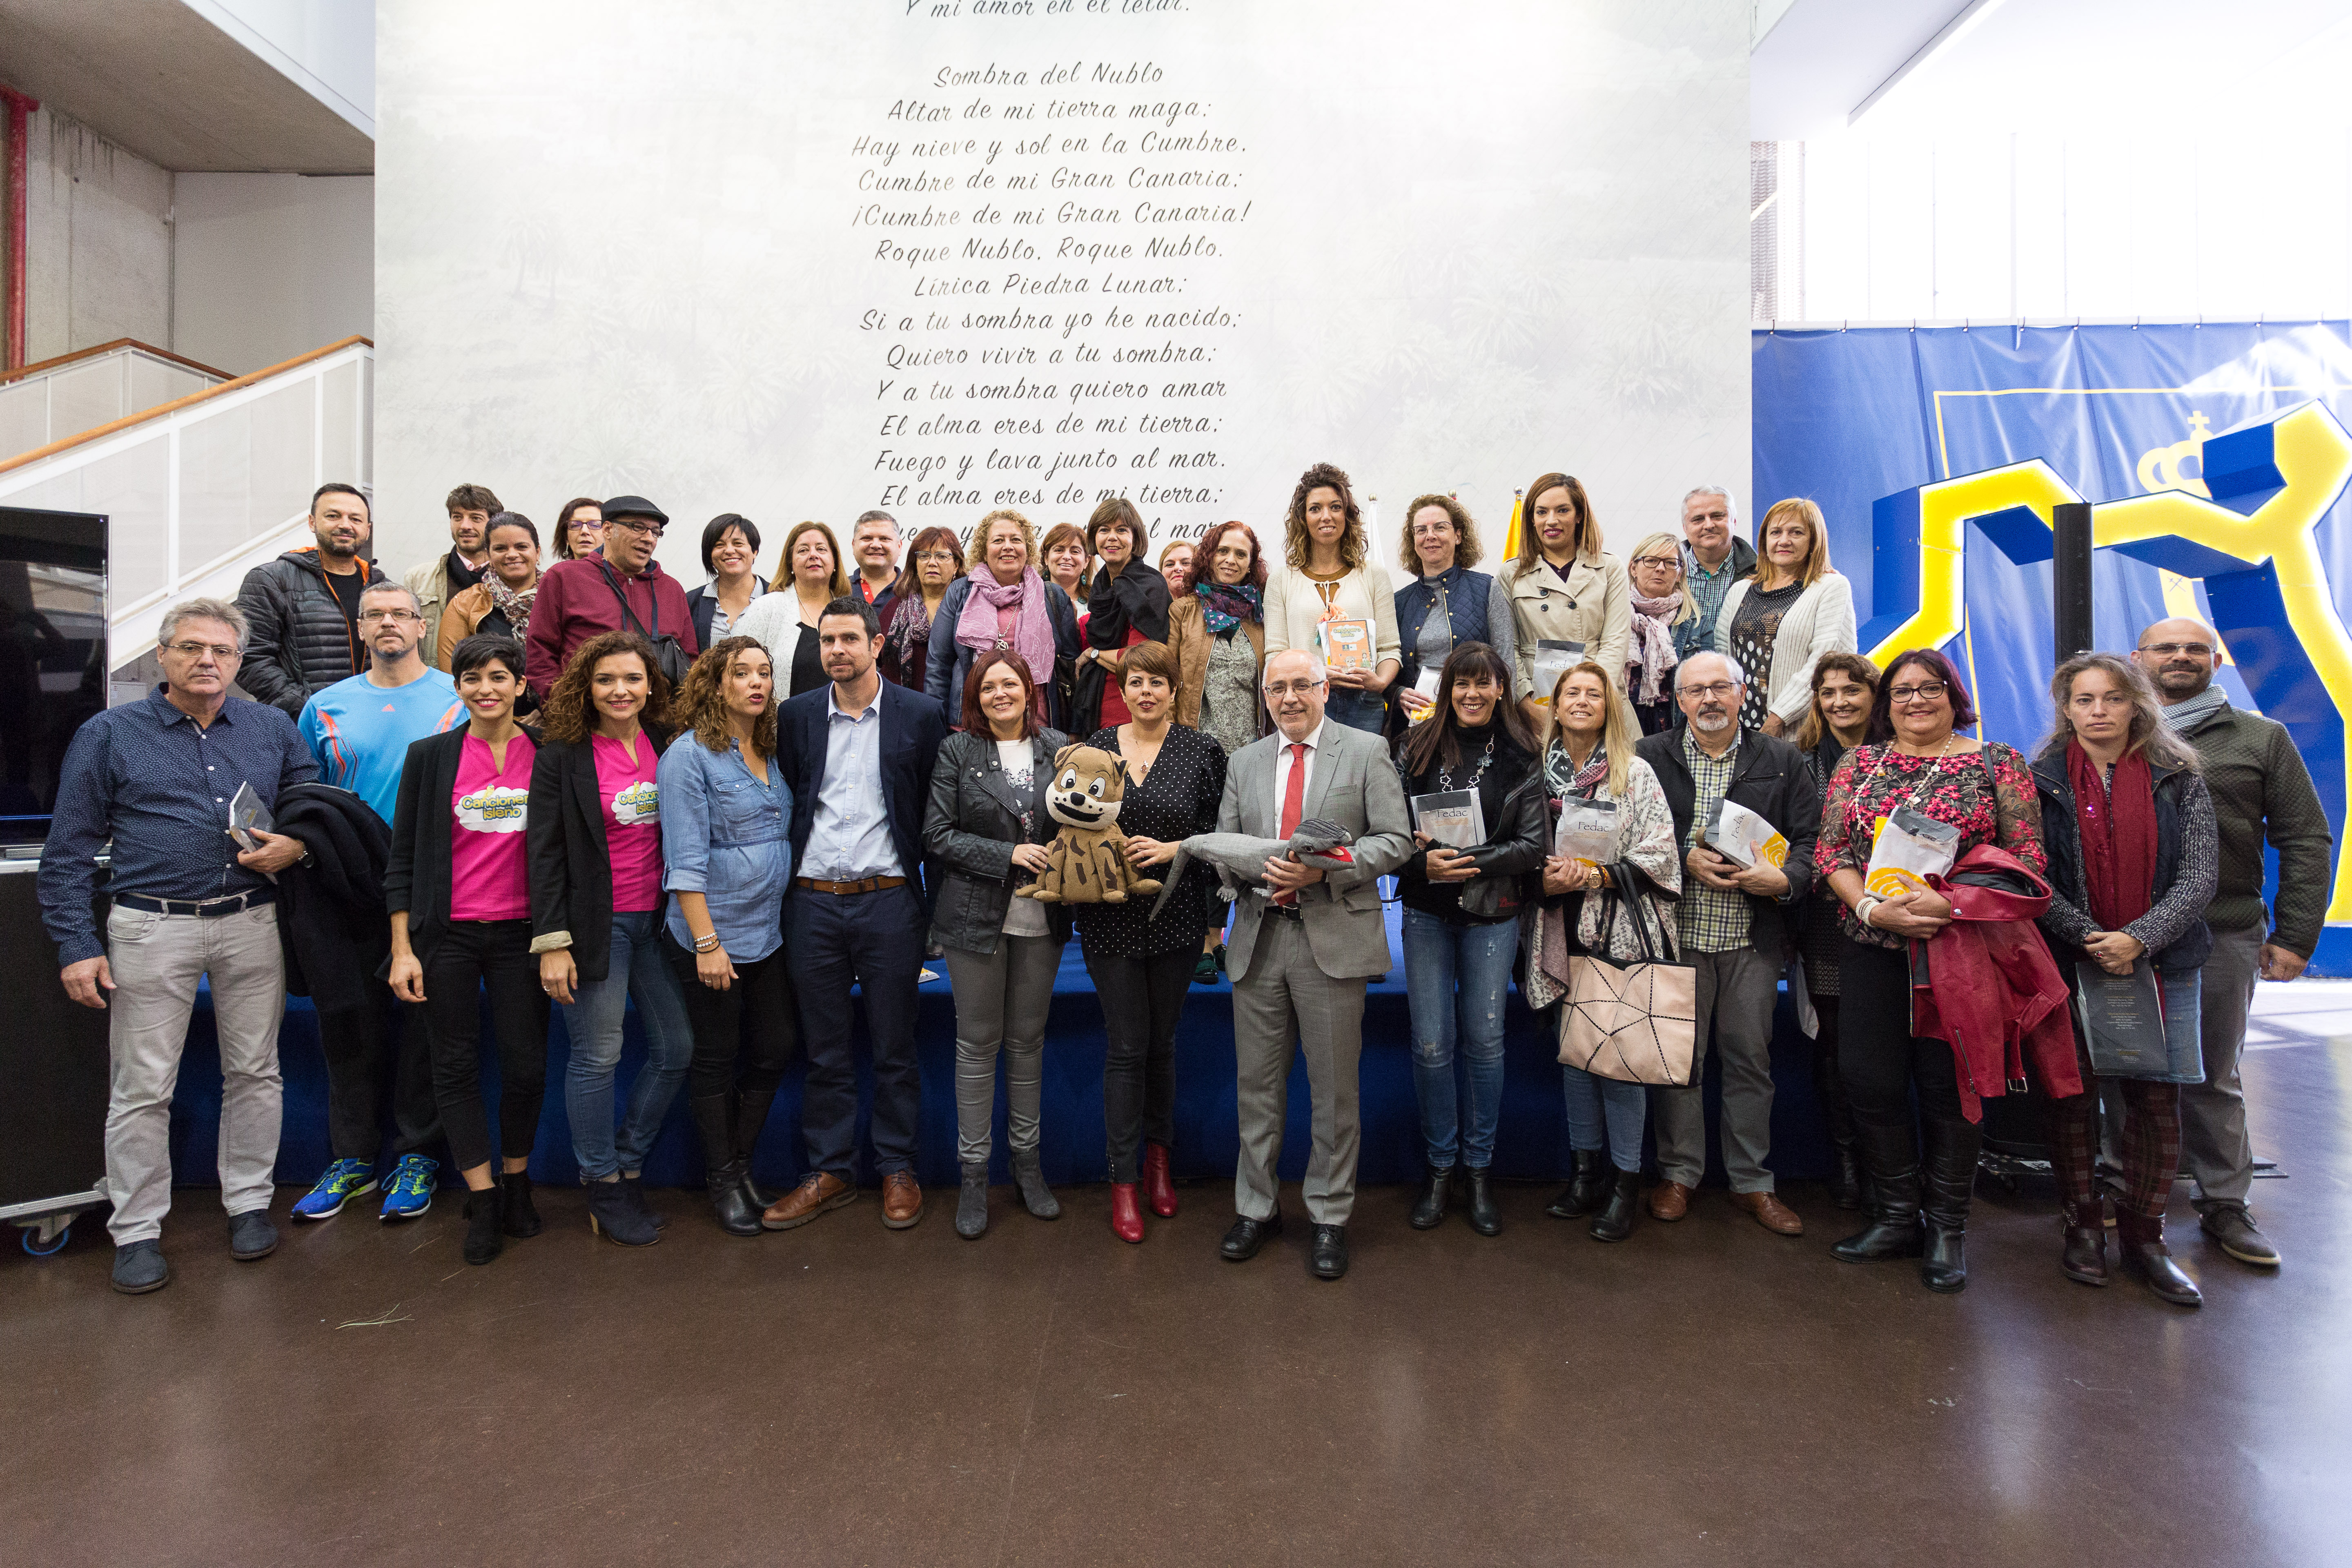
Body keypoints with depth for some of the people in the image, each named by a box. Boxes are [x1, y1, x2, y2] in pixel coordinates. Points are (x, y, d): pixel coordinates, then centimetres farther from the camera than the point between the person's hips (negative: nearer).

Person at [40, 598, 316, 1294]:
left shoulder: (273, 730, 9)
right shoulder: (108, 734, 3)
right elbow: (69, 851, 3)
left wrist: (296, 845, -6)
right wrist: (77, 945, -3)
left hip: (252, 924, 2)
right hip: (153, 929, -2)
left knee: (254, 1071, 9)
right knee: (142, 1086, 3)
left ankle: (249, 1203, 23)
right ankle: (138, 1231, 16)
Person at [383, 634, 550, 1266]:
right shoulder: (429, 756, 1)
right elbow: (403, 858, 2)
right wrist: (402, 949, -3)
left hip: (521, 931, 0)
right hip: (447, 934, 0)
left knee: (527, 1064, 4)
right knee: (455, 1066, 5)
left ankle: (516, 1183, 26)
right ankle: (482, 1199, 17)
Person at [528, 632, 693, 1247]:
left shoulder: (665, 745, 6)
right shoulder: (562, 755, -6)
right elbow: (545, 851, -8)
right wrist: (551, 942, -13)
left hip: (655, 919, 5)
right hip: (595, 923, -5)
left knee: (676, 1047, 7)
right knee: (597, 1055, 2)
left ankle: (625, 1164, 25)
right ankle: (604, 1187, 19)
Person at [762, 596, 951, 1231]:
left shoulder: (920, 715, 0)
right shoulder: (796, 715, 6)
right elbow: (783, 803, 10)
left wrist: (929, 895, 1)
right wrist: (784, 886, 5)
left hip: (889, 899, -2)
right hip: (813, 901, 2)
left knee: (894, 1047, 8)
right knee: (824, 1049, 11)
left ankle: (898, 1170, 23)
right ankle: (831, 1171, 25)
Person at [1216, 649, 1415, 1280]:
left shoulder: (1366, 751, 2)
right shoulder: (1244, 762, 14)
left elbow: (1395, 839, -3)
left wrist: (1325, 870, -16)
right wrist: (1258, 869, -10)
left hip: (1335, 938, -3)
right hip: (1259, 937, 4)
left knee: (1334, 1087, 6)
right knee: (1257, 1084, 12)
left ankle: (1330, 1217, 22)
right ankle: (1257, 1207, 28)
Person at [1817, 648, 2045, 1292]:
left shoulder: (1997, 762, 4)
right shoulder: (1858, 764, 10)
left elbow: (2027, 857, -2)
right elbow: (1831, 851, 4)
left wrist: (1951, 904, -17)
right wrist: (1871, 906, -13)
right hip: (1871, 948, 2)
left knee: (1949, 1083, 2)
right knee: (1871, 1080, 4)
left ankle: (1947, 1227, 19)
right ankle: (1896, 1217, 21)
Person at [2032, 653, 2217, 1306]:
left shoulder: (2179, 780, 5)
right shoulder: (2039, 781, 1)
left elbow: (2199, 877, -2)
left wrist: (2139, 939, -15)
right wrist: (2094, 940, -15)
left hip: (2160, 965, 1)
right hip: (2067, 966, -1)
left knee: (2157, 1100, 2)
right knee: (2071, 1096, 5)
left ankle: (2143, 1237, 17)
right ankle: (2083, 1226, 20)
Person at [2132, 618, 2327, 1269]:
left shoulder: (2262, 739, 9)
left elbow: (2306, 841, 8)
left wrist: (2295, 936, 1)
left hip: (2225, 935, 1)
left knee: (2213, 1076, 10)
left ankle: (2225, 1204, 22)